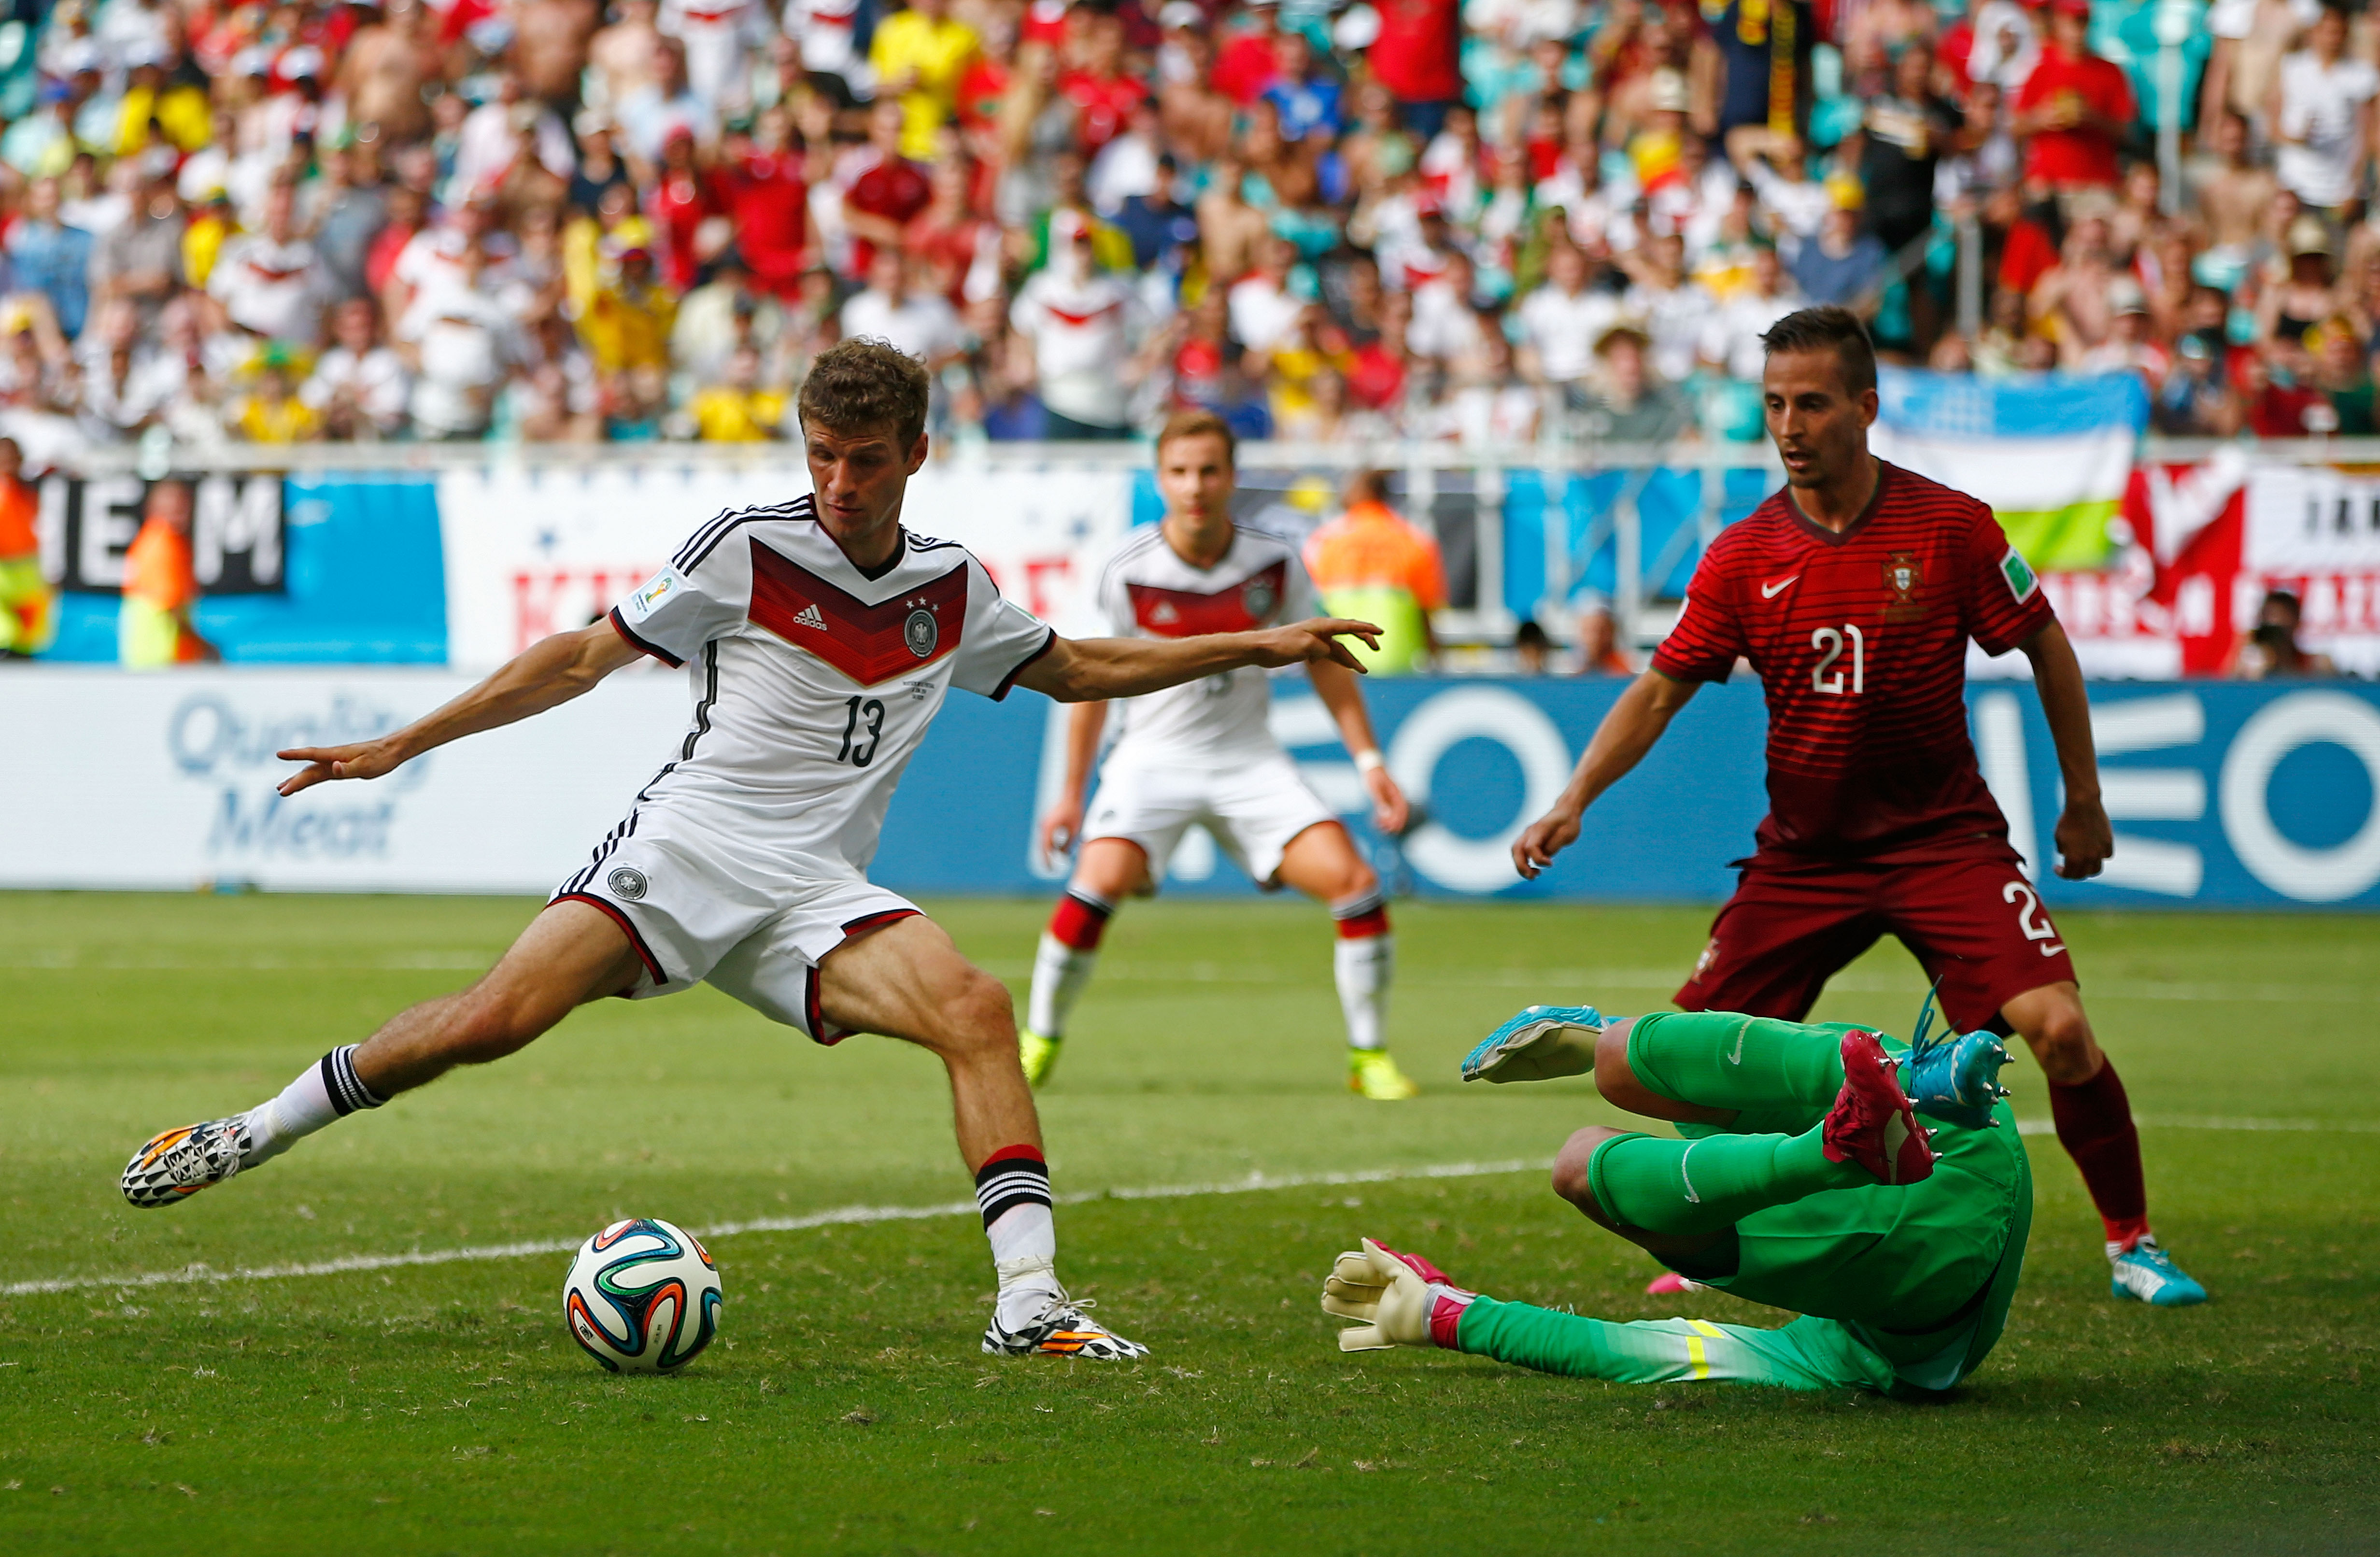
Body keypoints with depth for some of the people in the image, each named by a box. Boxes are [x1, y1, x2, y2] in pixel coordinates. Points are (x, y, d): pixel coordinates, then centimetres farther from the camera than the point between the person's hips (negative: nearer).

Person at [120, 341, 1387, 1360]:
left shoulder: (952, 592, 10)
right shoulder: (747, 551, -2)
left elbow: (1079, 670, 28)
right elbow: (584, 659, 4)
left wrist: (1258, 647, 23)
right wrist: (398, 746, 2)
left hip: (815, 897, 3)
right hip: (685, 850, -3)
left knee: (974, 1008, -23)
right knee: (493, 1020, -21)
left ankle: (1029, 1302, -25)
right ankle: (242, 1140, -3)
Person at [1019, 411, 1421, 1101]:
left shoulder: (1275, 563, -6)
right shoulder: (1126, 571, -11)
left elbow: (1322, 660, 7)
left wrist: (1369, 759, 2)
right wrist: (1071, 794, 6)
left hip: (1249, 758, 2)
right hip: (1153, 757, -2)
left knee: (1353, 880, -14)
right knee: (1100, 881, -26)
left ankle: (1370, 1056, 2)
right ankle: (1039, 1041, -4)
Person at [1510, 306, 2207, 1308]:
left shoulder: (1950, 527, -9)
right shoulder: (1743, 557, -3)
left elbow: (2046, 649, 2)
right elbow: (1660, 690, -1)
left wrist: (2084, 803, 4)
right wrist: (1574, 801, -14)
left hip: (1944, 839, -3)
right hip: (1801, 852, 3)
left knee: (2059, 1029, -19)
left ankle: (2132, 1243, 0)